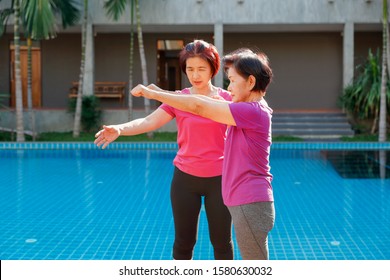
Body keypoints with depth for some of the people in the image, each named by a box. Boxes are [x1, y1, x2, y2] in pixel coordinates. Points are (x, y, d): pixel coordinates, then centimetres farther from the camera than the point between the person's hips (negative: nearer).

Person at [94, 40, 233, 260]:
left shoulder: (226, 98, -1)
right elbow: (149, 122, -15)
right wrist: (119, 129, -30)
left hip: (218, 178, 0)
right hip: (186, 177, 1)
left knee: (221, 240, 9)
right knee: (184, 241, 10)